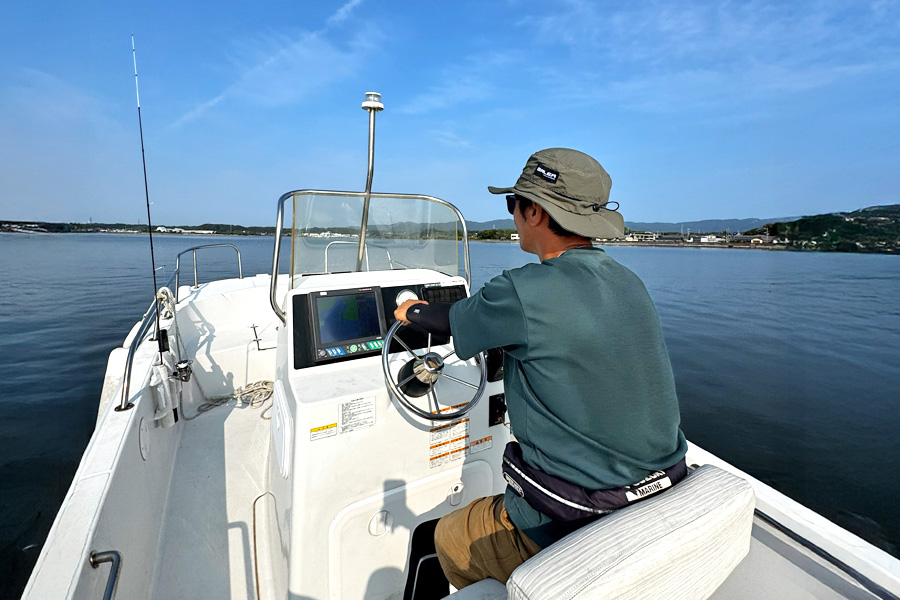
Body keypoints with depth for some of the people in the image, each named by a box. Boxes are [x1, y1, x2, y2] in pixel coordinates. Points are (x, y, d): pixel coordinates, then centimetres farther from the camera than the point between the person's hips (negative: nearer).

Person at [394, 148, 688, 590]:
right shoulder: (630, 284, -1)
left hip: (575, 527, -7)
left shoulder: (522, 292, -25)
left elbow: (452, 320, -5)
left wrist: (413, 312, 17)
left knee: (449, 538, 21)